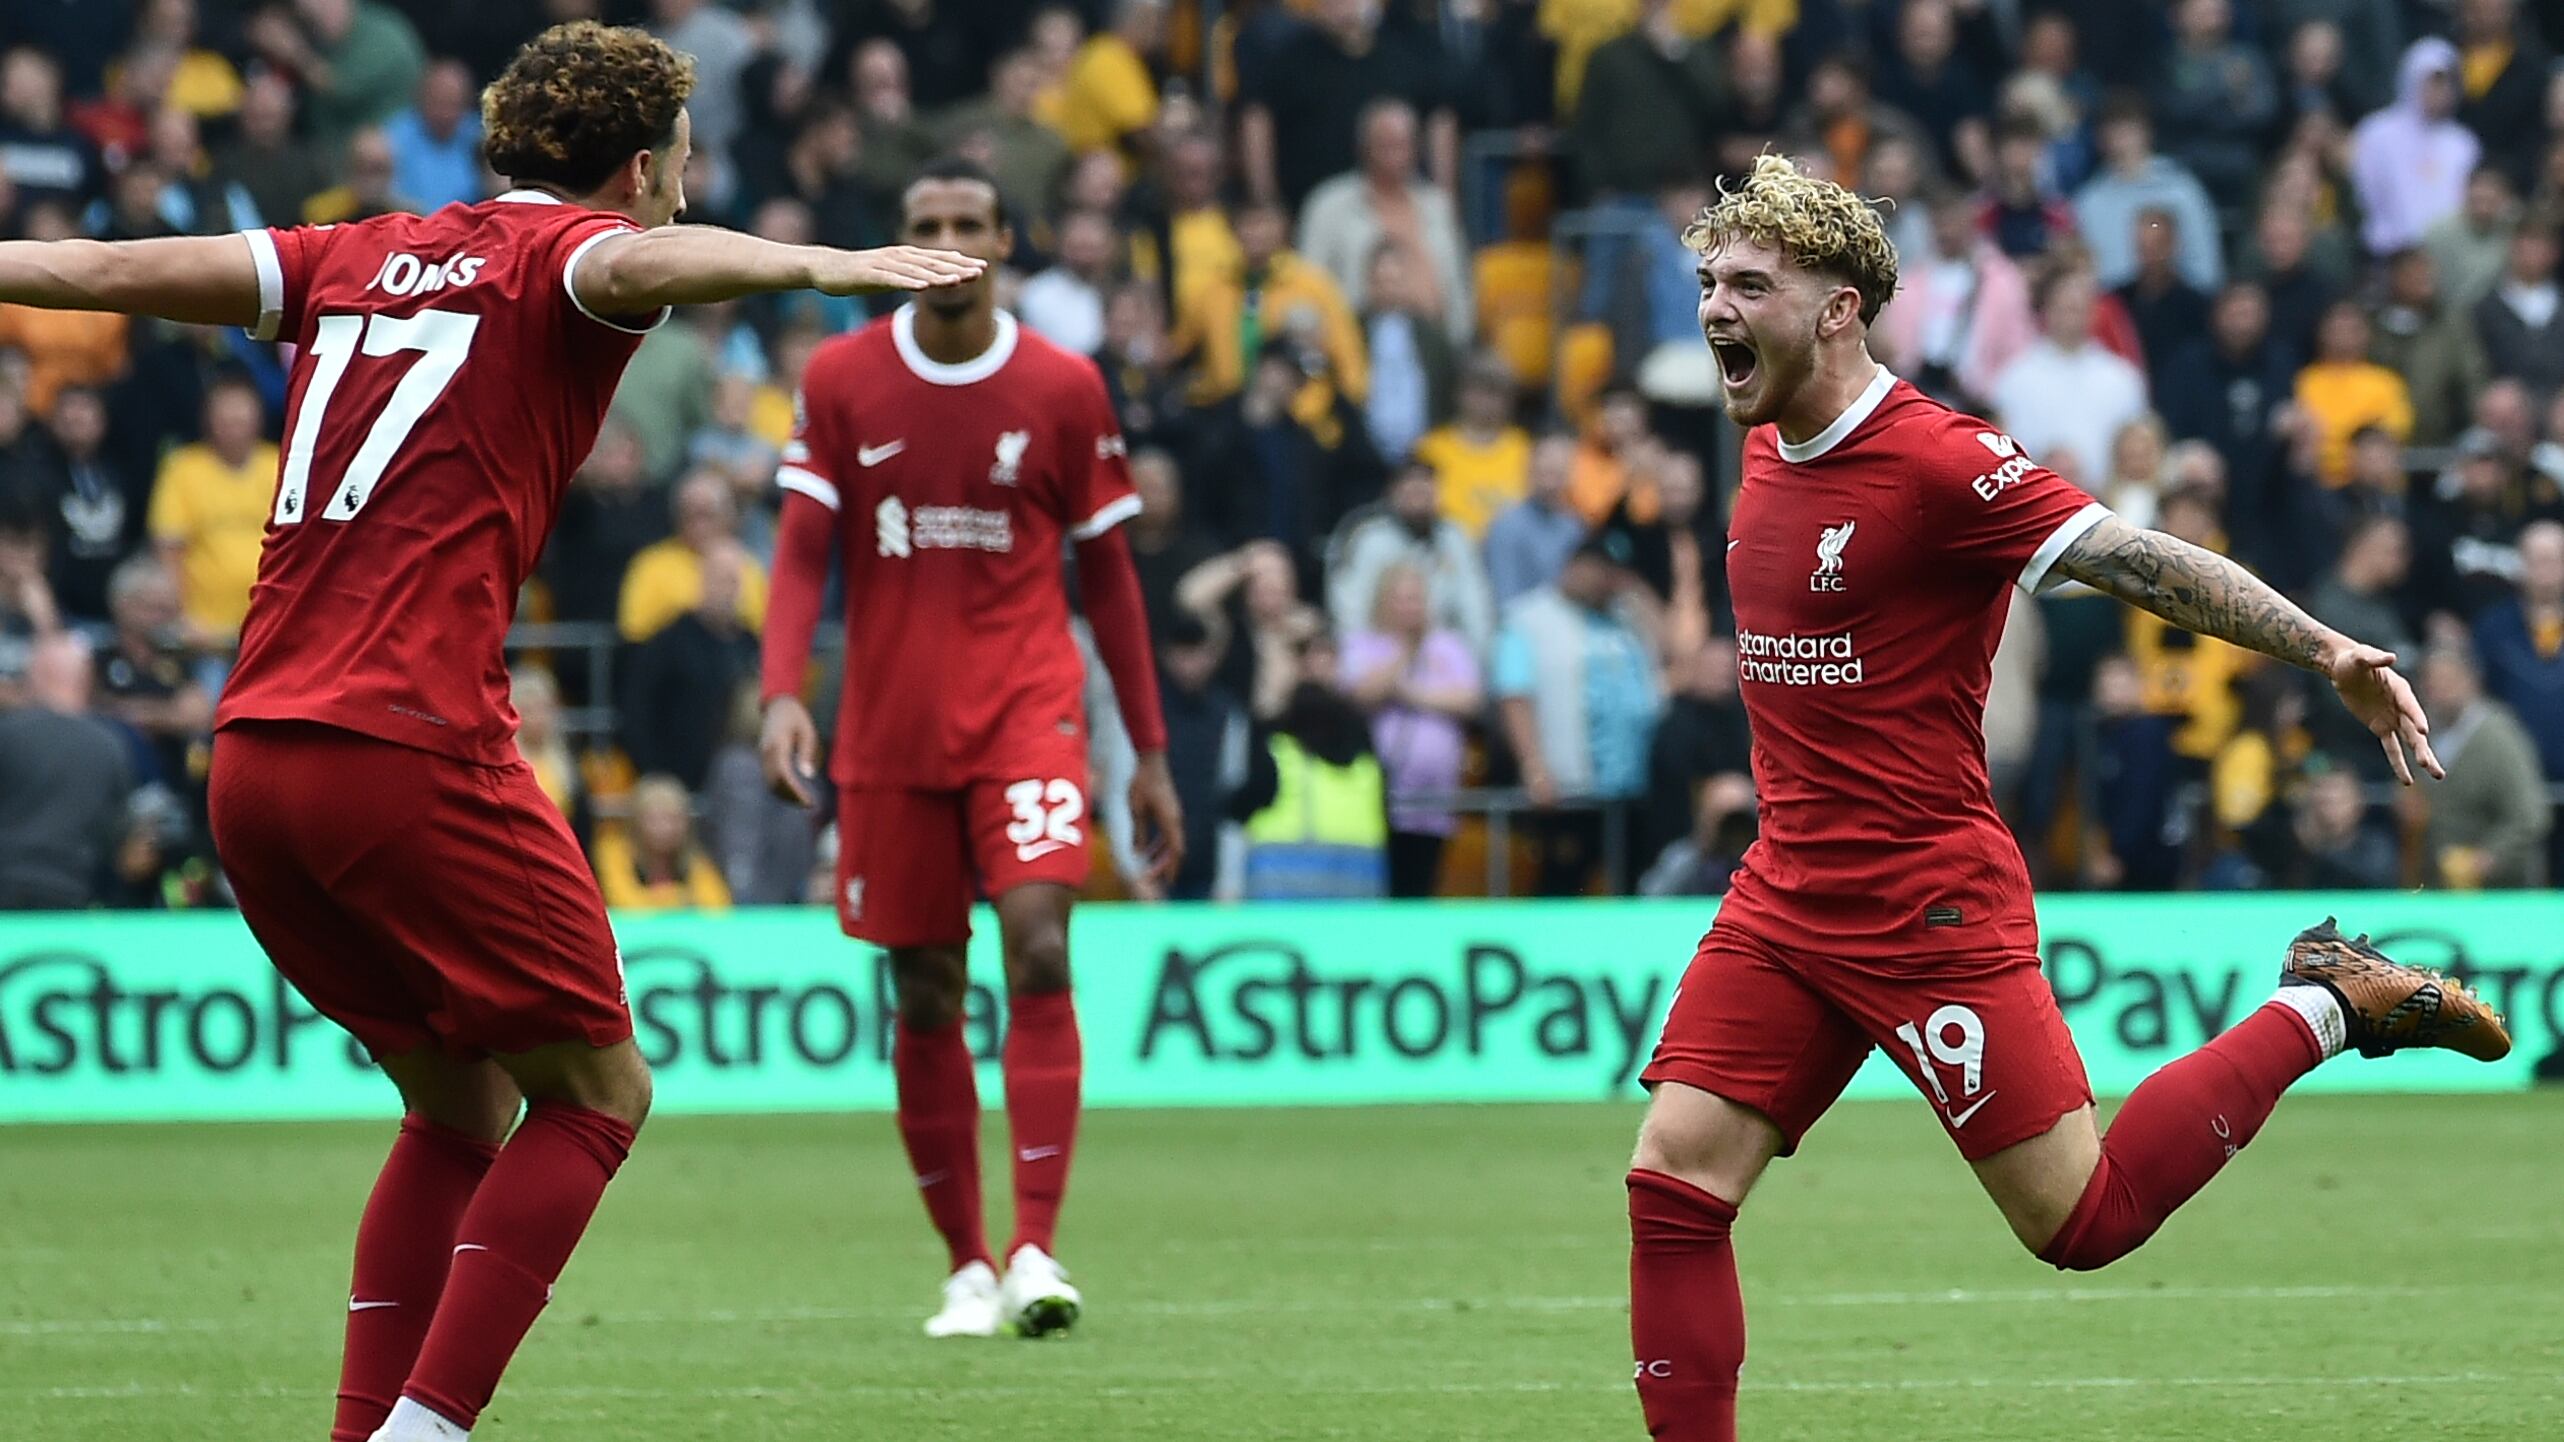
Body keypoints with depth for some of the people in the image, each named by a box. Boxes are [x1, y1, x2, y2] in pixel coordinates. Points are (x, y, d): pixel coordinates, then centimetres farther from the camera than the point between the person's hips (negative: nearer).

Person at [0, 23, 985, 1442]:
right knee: (595, 1094, 3)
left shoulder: (366, 258, 20)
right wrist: (823, 263, -37)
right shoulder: (557, 254, 1)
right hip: (408, 751, -7)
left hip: (250, 755, 7)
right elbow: (639, 265, -23)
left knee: (460, 1104, 19)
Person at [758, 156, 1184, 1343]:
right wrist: (783, 692, -16)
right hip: (889, 730, 2)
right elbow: (802, 553, 1)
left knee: (1039, 948, -19)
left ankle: (1036, 1253, -21)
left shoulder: (1063, 388, 2)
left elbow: (1106, 574, 9)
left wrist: (1151, 754, 9)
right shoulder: (841, 379, 3)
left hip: (1026, 710, -1)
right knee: (925, 997, 5)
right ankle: (967, 1266, 16)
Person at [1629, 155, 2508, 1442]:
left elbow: (2141, 561, -19)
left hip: (1931, 911, -7)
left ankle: (2321, 1012, 16)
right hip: (1785, 896, 7)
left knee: (2081, 1221, -3)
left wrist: (2328, 651, -28)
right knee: (1672, 1186, -5)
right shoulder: (1765, 448, 8)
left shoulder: (1937, 461, -17)